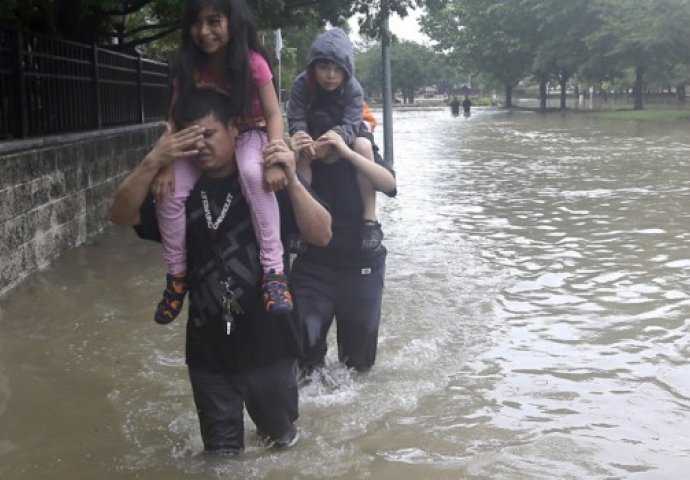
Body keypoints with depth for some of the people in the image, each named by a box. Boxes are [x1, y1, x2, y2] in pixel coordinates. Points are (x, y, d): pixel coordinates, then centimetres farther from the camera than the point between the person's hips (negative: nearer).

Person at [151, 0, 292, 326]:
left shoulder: (252, 62, -22)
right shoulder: (188, 66, -13)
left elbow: (273, 115, -20)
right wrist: (166, 166, -21)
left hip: (248, 137, -3)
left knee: (253, 174, -37)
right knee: (170, 192, -18)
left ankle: (274, 269, -33)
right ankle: (177, 274, 1)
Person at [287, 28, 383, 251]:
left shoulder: (353, 89, -26)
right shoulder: (301, 84, -24)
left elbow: (350, 125, -34)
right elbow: (296, 119, -28)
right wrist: (301, 135, -53)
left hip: (348, 131, -2)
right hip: (313, 132, 2)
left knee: (363, 145, -34)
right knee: (301, 152, -30)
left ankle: (370, 219, -34)